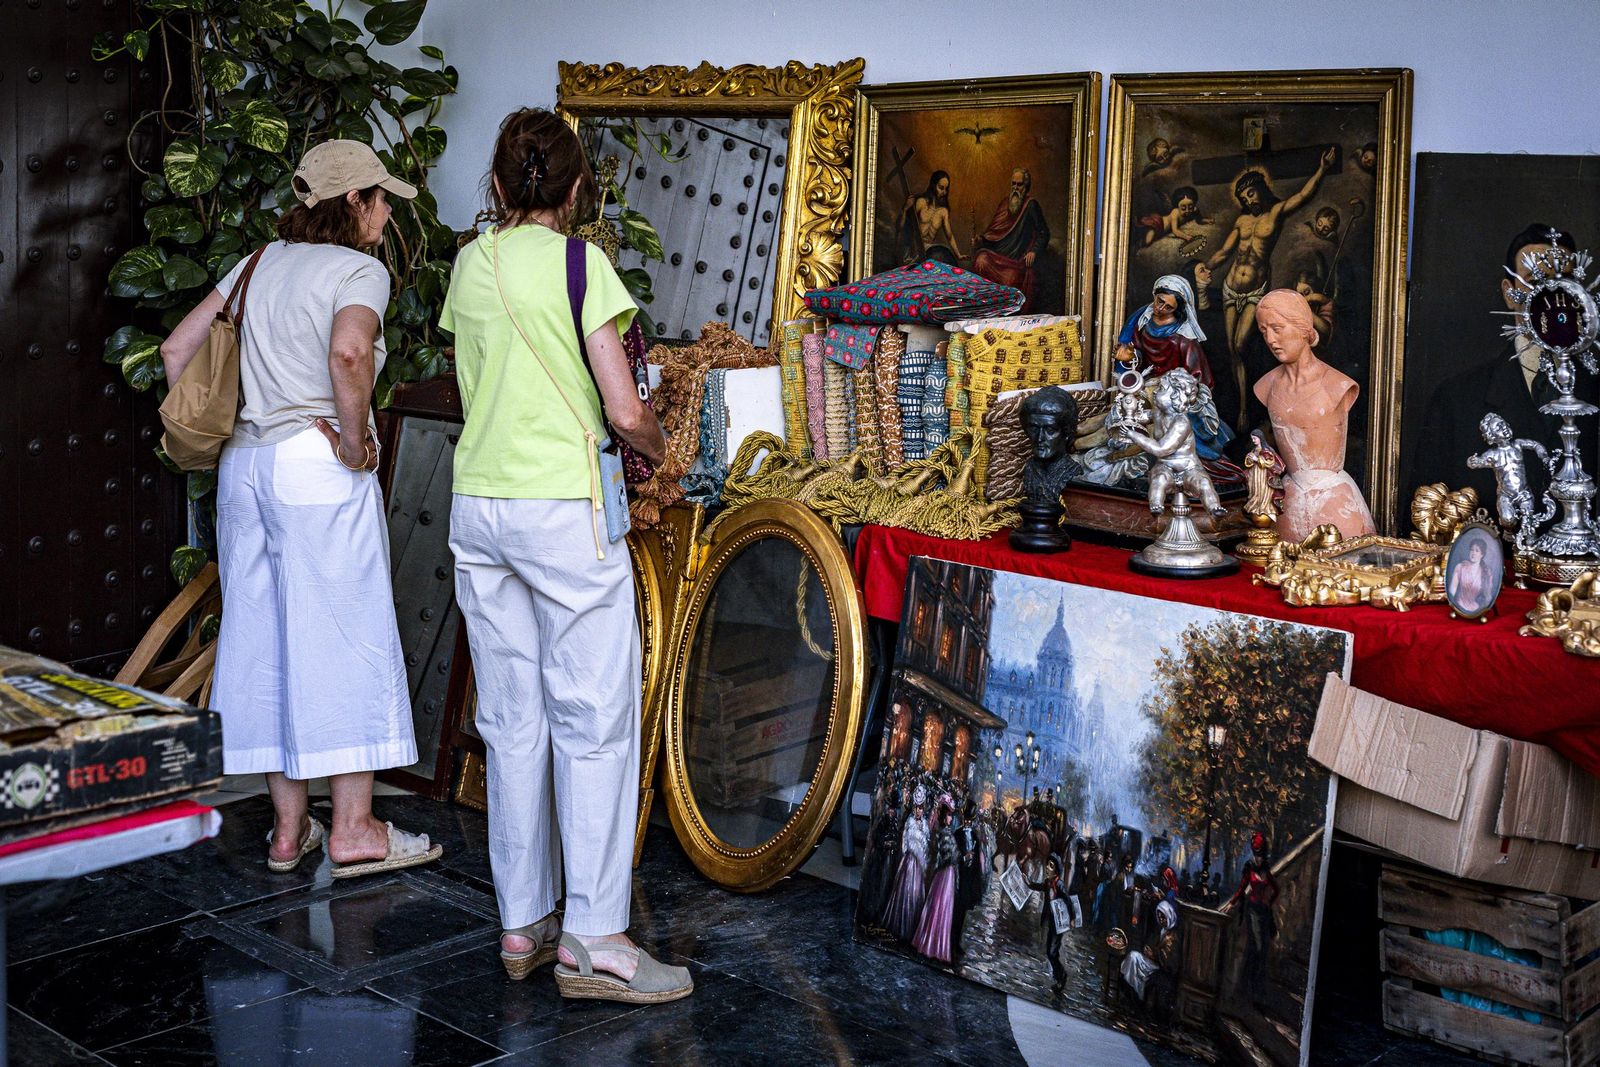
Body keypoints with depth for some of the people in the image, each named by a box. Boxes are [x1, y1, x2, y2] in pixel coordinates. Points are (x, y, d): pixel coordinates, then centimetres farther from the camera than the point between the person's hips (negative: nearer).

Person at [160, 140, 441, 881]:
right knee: (345, 638, 1)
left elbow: (178, 349, 15)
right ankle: (353, 829, 6)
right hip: (318, 467, -7)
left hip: (245, 464, 8)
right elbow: (347, 356, -28)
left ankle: (289, 827, 19)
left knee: (265, 639, 11)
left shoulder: (260, 263, 15)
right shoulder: (359, 272, -7)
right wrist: (356, 442, -16)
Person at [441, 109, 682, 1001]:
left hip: (477, 506, 6)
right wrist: (657, 448, 10)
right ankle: (594, 939, 0)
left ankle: (523, 925, 17)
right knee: (595, 721, -1)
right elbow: (625, 412, -12)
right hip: (562, 507, -6)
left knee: (513, 722, 10)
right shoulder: (579, 264, -8)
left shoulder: (470, 265, 10)